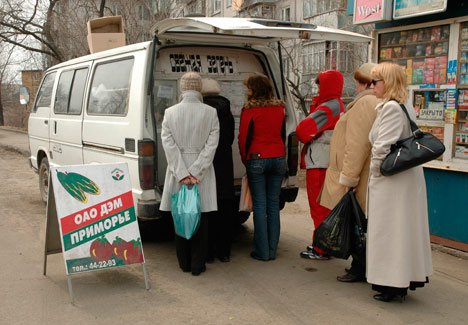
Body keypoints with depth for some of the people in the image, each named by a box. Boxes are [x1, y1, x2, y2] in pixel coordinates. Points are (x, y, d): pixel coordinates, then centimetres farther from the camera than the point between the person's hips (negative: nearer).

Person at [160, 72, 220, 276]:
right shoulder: (210, 113, -4)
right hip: (203, 173, -1)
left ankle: (184, 263, 22)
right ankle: (197, 265, 14)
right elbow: (211, 145, -10)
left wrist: (182, 173, -9)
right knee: (201, 219, 9)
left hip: (178, 172, 1)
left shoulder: (170, 113, -1)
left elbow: (169, 145, -7)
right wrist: (195, 172, -11)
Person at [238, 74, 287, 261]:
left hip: (257, 159, -4)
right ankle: (272, 250, 15)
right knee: (273, 205, 9)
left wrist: (246, 160, 9)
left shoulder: (250, 110, -9)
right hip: (279, 158, 4)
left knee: (260, 206, 2)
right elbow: (282, 134, 13)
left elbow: (244, 138, -4)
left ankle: (262, 252, 6)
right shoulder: (279, 108, 5)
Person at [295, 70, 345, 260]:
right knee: (325, 206, 16)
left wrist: (306, 138, 1)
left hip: (319, 164, -9)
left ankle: (321, 250, 6)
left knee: (319, 207, -2)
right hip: (328, 163, 9)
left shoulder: (327, 108, -16)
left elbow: (303, 129, -19)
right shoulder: (338, 105, 14)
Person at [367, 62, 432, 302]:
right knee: (404, 228, 15)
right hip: (408, 176, 9)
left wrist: (375, 172, -7)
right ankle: (404, 280, 26)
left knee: (389, 230, 0)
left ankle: (393, 285, 8)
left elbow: (382, 147, -22)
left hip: (391, 180, -9)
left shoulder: (390, 107, -17)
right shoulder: (407, 107, 13)